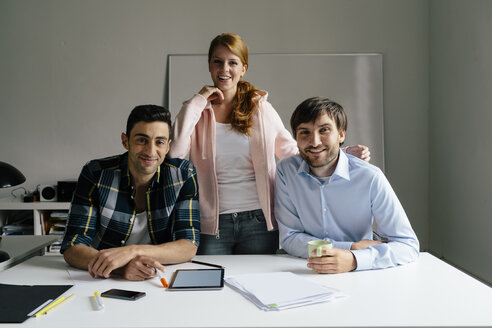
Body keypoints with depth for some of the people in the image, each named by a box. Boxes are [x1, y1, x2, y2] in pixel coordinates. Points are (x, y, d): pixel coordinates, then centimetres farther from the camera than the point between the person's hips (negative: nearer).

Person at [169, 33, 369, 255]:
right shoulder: (197, 111, 5)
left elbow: (293, 153, 13)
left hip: (257, 222, 1)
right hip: (212, 225, 0)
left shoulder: (261, 109, 5)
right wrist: (196, 102, -6)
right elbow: (174, 154, -12)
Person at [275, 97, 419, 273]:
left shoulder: (370, 177, -12)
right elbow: (288, 238, -5)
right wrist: (351, 247, -15)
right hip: (303, 273, 1)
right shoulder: (286, 171, -6)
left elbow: (408, 244, -12)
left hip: (357, 276, -1)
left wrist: (354, 260, -29)